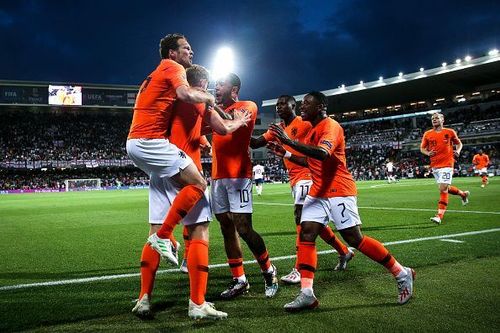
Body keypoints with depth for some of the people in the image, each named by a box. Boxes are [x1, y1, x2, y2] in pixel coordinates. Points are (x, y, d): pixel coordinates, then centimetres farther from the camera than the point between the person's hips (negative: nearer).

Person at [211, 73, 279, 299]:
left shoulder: (247, 106, 2)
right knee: (227, 228, 6)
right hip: (218, 176, 7)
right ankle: (239, 281, 13)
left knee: (243, 228, -10)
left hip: (238, 175, -7)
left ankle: (269, 271, 10)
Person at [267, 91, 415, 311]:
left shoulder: (330, 126, -13)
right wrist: (285, 154, 19)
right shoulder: (312, 130, 17)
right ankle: (306, 294, -8)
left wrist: (290, 141, -35)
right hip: (318, 191, 9)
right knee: (306, 234, -6)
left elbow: (322, 153, -32)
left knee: (355, 239, -7)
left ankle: (402, 275, 11)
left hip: (338, 191, -9)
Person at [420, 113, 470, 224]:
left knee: (443, 188, -14)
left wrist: (458, 151, -5)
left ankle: (439, 215, -14)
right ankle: (463, 194, 44)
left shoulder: (450, 132, 1)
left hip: (447, 164, -4)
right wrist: (428, 153, -7)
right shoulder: (427, 134, 6)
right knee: (445, 188, 14)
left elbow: (459, 143, 15)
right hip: (435, 165, 4)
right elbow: (422, 148, 13)